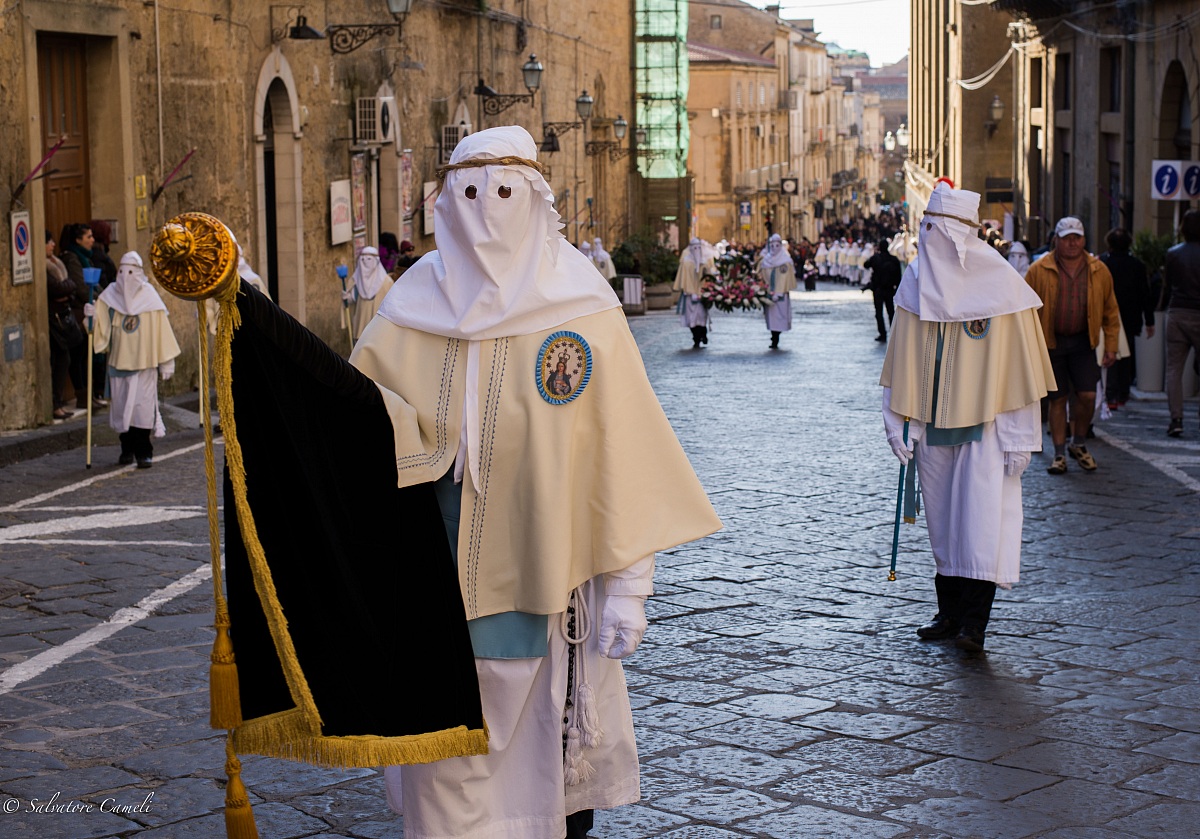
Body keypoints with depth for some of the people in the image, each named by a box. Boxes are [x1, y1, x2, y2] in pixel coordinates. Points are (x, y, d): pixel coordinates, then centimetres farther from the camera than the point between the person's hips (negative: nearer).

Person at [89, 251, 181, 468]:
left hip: (144, 360, -3)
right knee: (122, 405, 5)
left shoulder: (149, 296, 0)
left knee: (142, 405, -6)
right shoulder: (110, 296, 6)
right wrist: (93, 316, -20)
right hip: (118, 360, 3)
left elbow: (161, 328, 1)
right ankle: (127, 449, 16)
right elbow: (102, 327, 2)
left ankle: (144, 452, 0)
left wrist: (166, 361, -1)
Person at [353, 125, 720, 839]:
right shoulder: (418, 303, 4)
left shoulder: (580, 306, -6)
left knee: (552, 732, 9)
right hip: (445, 570, 3)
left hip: (546, 564, -2)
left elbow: (617, 441, -9)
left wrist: (628, 579, -13)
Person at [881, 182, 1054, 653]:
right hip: (933, 423, 4)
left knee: (983, 516, -10)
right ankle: (951, 613, 19)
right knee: (943, 520, 10)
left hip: (985, 424, -4)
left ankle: (974, 622, -11)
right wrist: (897, 420, 4)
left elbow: (1019, 363, -7)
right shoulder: (916, 282, 5)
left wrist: (1019, 436, -9)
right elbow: (902, 361, 10)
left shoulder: (1001, 284, -7)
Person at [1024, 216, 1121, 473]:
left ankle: (1079, 444, 20)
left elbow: (1110, 312, 10)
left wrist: (1111, 346, 6)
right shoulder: (1038, 271, -5)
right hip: (1050, 343, -2)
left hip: (1083, 342, 2)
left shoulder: (1099, 271, 3)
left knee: (1087, 395, -5)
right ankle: (1059, 454, 15)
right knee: (1057, 398, 4)